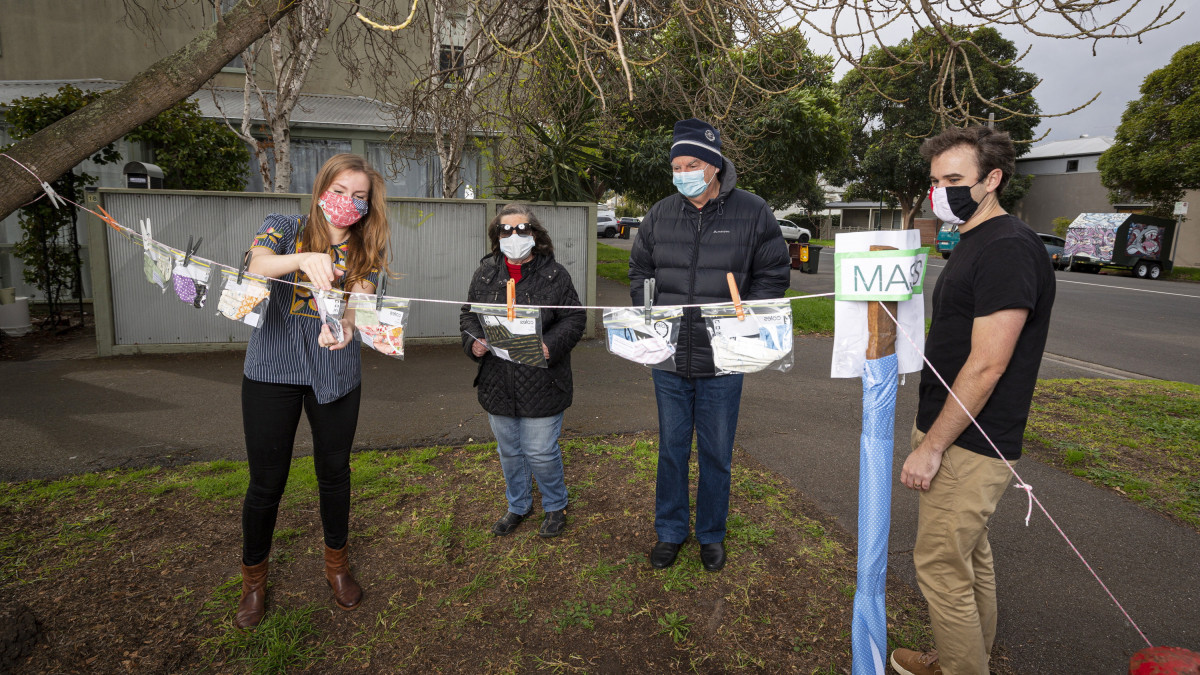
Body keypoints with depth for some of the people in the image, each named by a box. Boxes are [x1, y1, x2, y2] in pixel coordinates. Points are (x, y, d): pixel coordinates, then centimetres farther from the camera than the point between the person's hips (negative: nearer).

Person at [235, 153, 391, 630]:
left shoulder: (366, 250, 4)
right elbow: (258, 264, -22)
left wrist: (343, 326, -37)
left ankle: (336, 564, 36)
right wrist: (305, 259, -43)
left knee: (334, 471, 13)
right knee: (267, 481, 5)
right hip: (272, 371, -2)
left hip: (335, 374, 2)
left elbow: (359, 298, -14)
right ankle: (253, 579, 29)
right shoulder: (284, 228, -1)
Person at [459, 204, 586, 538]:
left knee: (541, 452, 3)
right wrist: (473, 341, -7)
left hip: (541, 383, -4)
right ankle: (518, 505, 40)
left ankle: (555, 506, 30)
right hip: (498, 382, 4)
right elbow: (469, 313, 13)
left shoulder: (554, 274, -6)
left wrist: (551, 346, -21)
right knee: (509, 451, 18)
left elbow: (574, 318, -5)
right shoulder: (485, 273, 5)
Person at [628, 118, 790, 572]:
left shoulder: (752, 213, -5)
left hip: (722, 363, -2)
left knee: (716, 455, 13)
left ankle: (711, 534, 33)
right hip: (668, 360, 3)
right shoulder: (659, 215, 3)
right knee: (671, 450, 15)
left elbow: (773, 275, 0)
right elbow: (640, 270, 14)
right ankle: (670, 531, 33)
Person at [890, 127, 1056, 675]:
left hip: (970, 449, -10)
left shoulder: (1009, 249, -19)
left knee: (941, 567, 0)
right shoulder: (973, 245, 13)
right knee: (970, 559, 21)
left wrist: (932, 446, -19)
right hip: (956, 436, 10)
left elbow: (986, 367, -23)